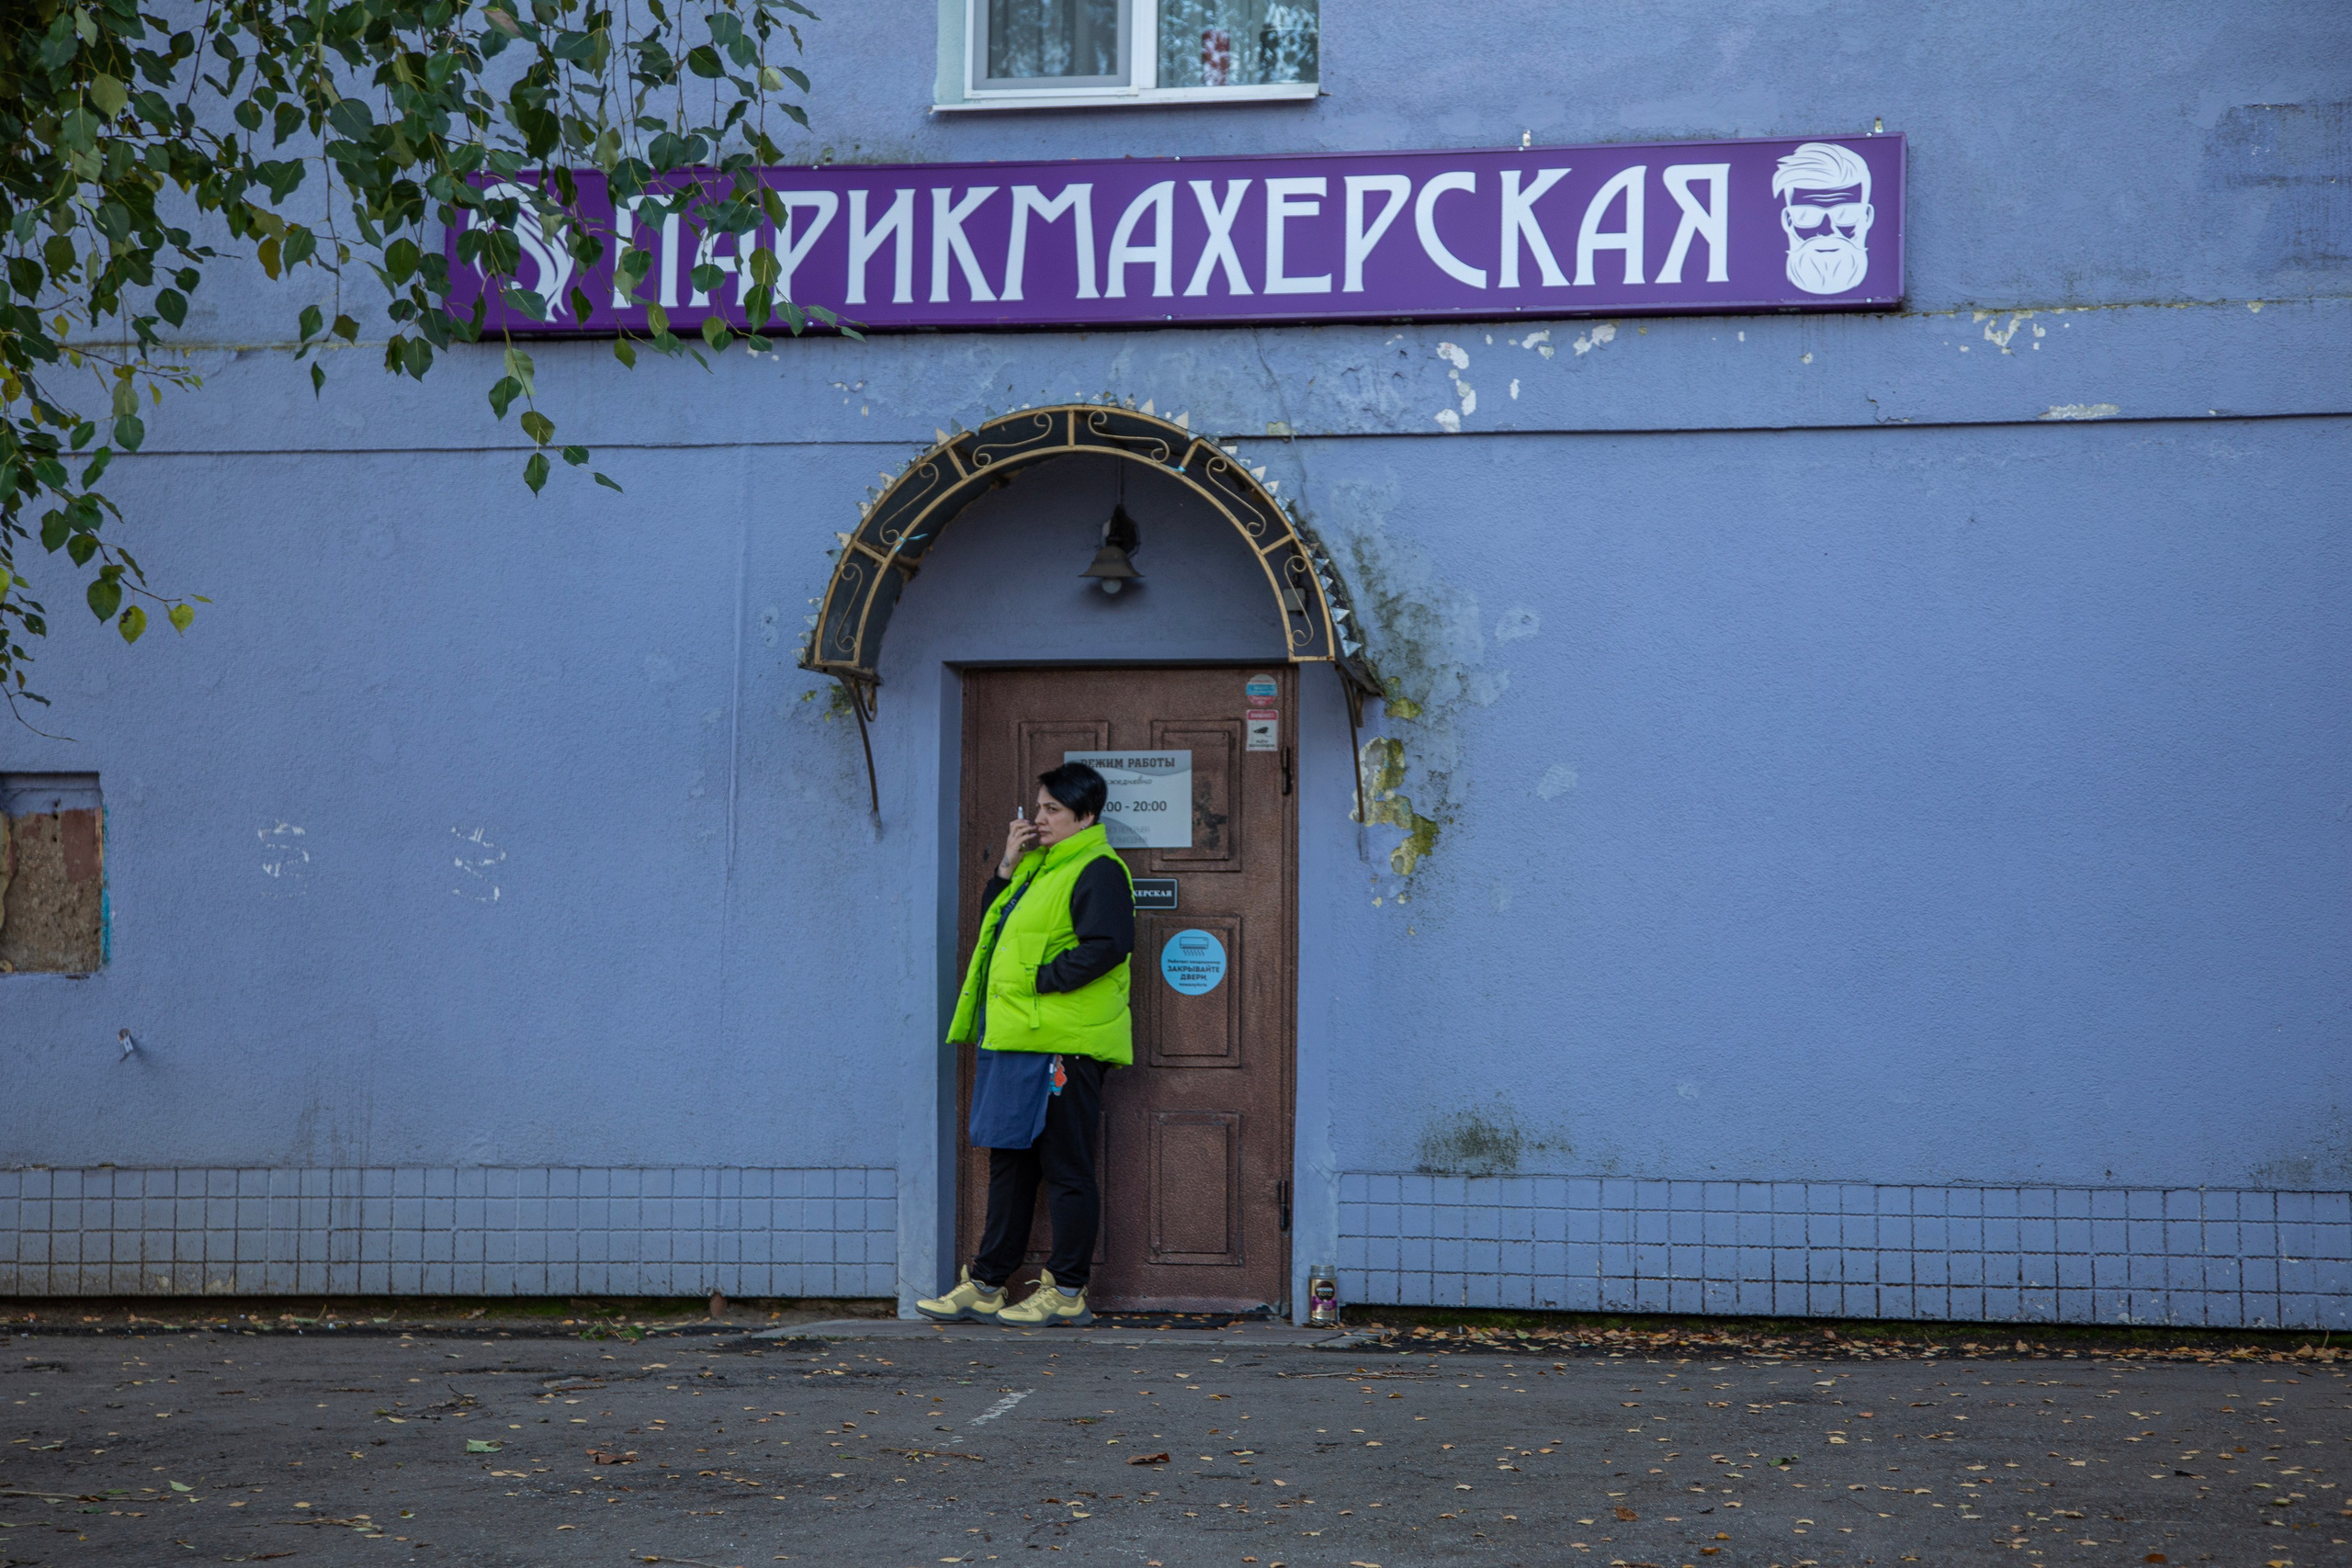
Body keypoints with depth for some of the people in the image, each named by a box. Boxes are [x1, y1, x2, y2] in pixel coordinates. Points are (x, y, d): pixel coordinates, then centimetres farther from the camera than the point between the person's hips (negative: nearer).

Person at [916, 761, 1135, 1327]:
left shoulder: (1097, 870, -9)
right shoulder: (1039, 866, 21)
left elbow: (1107, 945, -21)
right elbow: (997, 929, 24)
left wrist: (1041, 980, -18)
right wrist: (1007, 867, 11)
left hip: (1061, 1045, -10)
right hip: (1015, 1040, 10)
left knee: (1065, 1168, -4)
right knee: (1009, 1162, 12)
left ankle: (1067, 1291, 2)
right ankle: (984, 1286, 16)